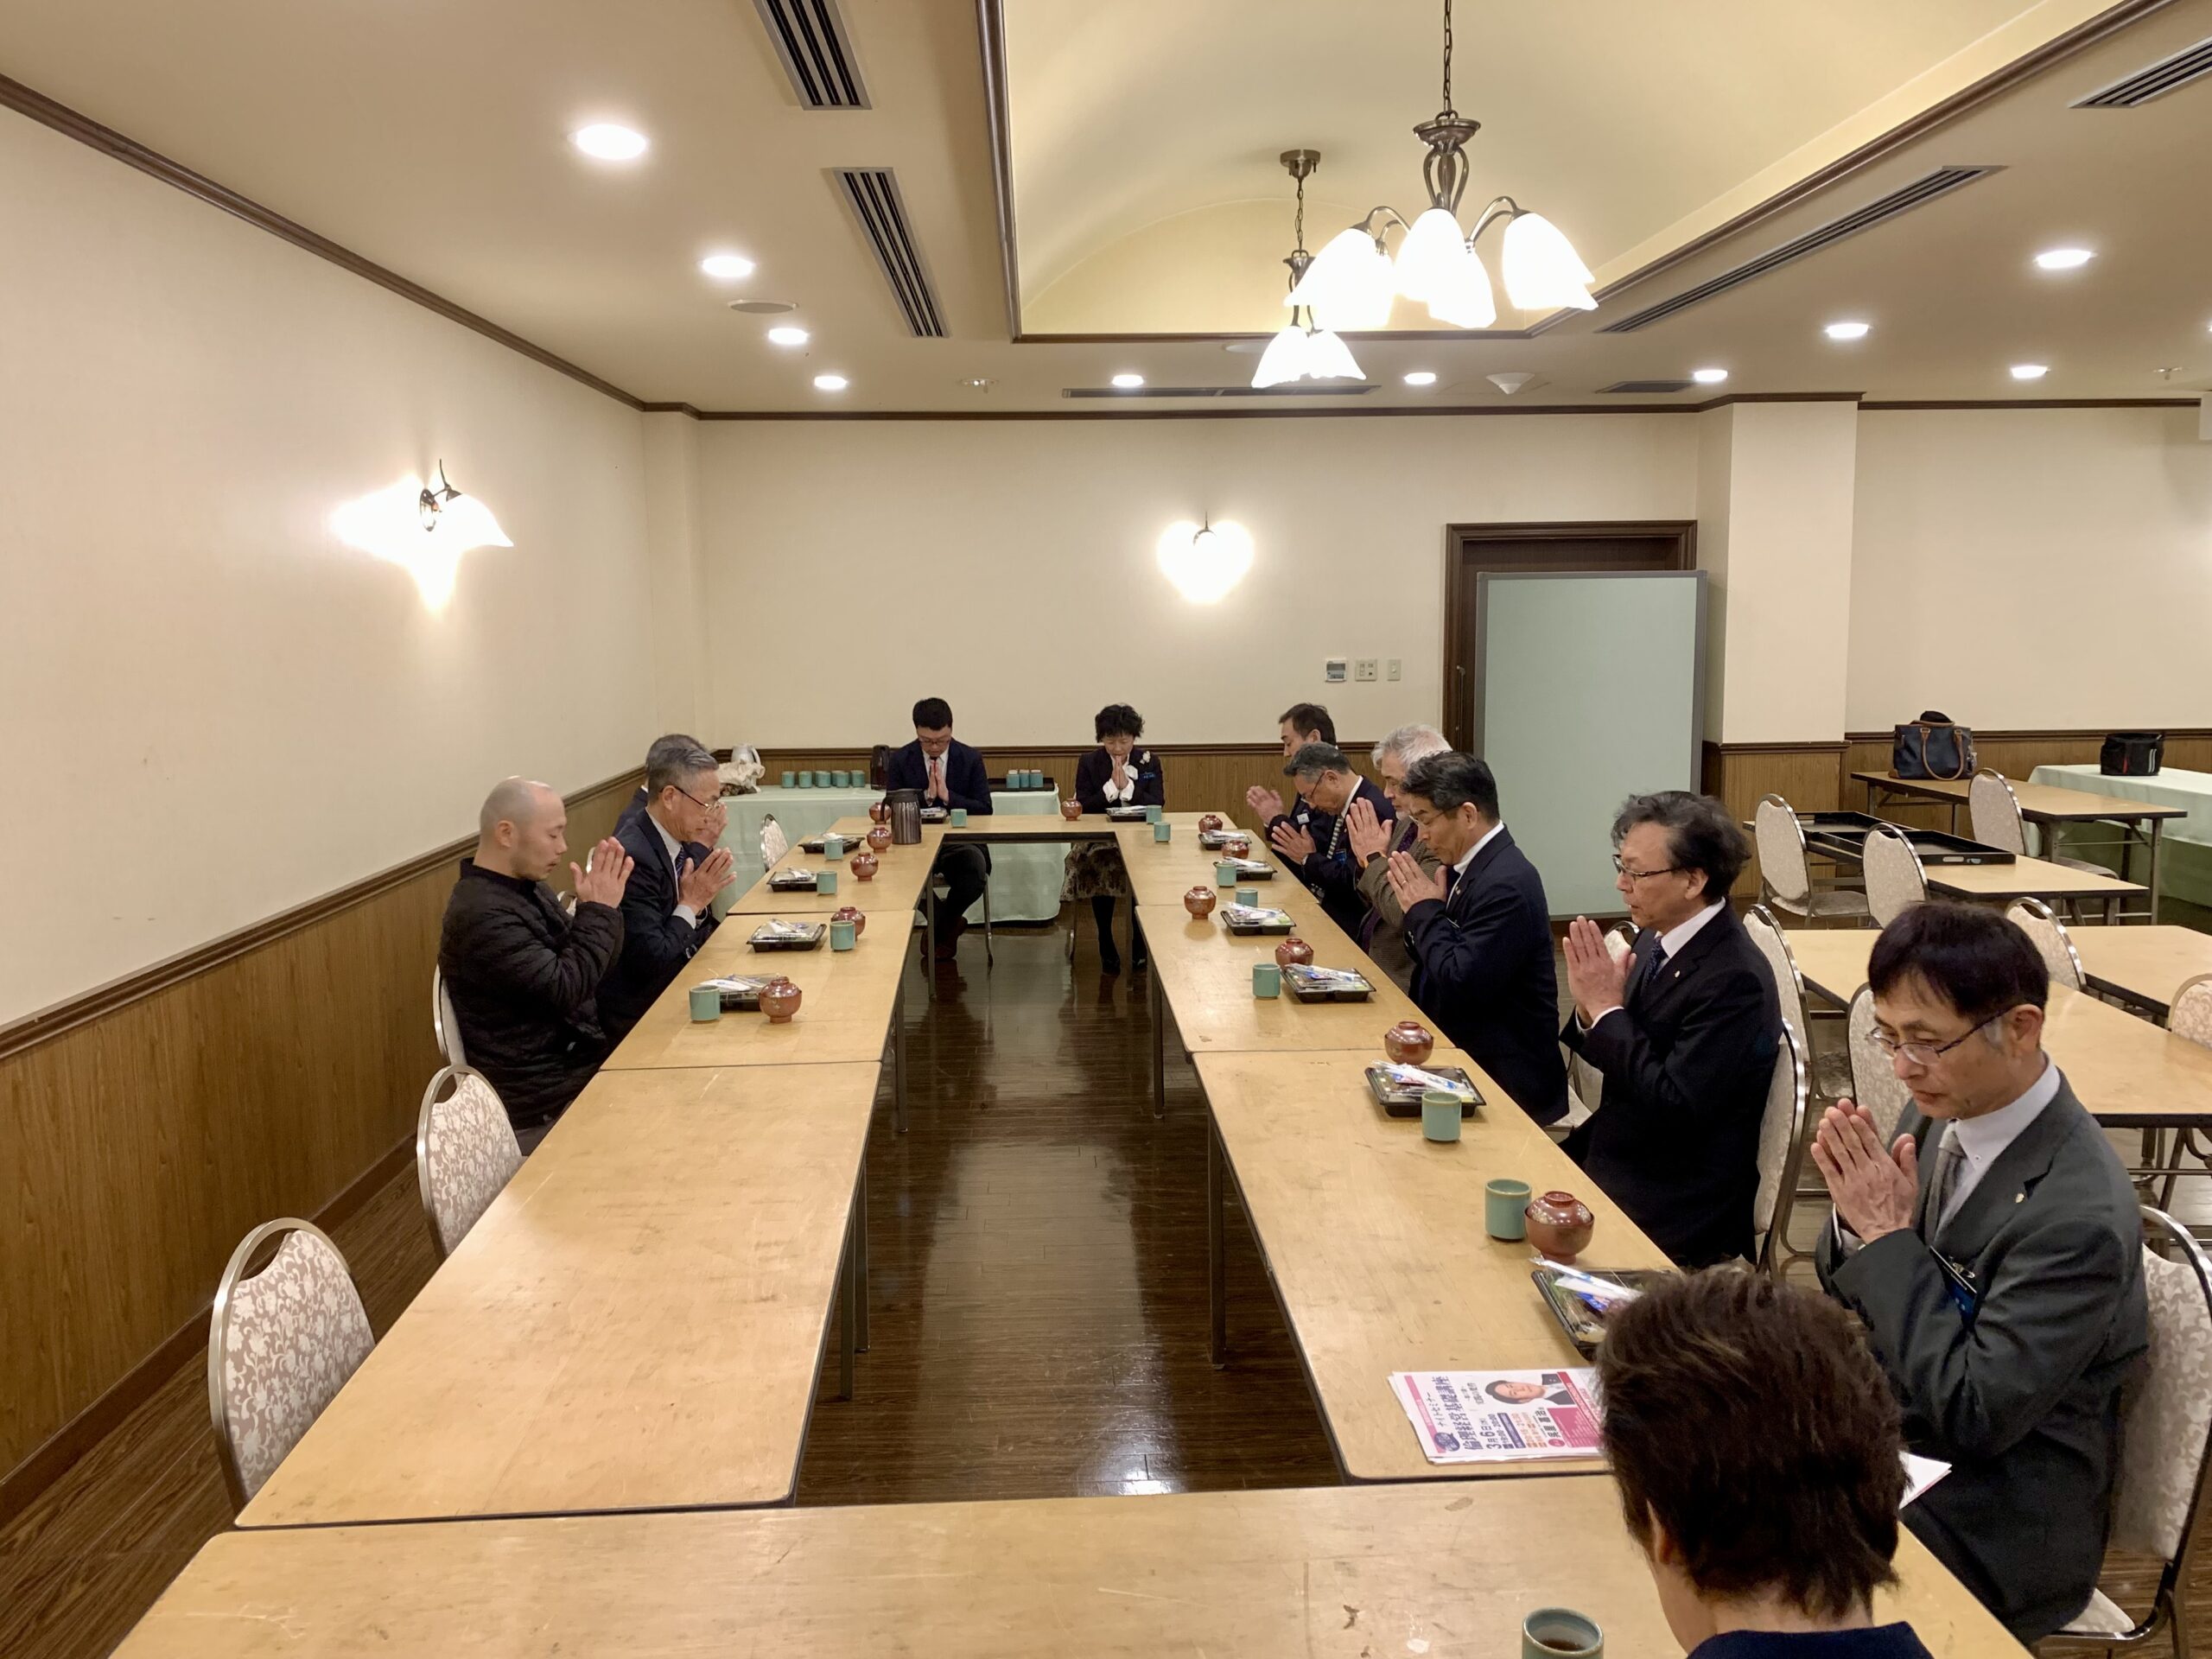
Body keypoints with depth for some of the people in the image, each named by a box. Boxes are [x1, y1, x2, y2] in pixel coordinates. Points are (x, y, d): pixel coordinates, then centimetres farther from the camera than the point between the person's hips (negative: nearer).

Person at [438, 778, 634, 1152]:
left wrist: (600, 906, -7)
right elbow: (567, 988, -25)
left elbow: (592, 970, 10)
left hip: (573, 1062, 8)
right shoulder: (481, 914, -21)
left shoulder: (527, 888, 7)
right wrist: (600, 909, -16)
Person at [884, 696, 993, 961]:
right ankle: (950, 924, -5)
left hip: (960, 841, 0)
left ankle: (941, 926, 0)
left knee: (977, 872, -34)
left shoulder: (971, 759, 2)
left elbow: (985, 810, -2)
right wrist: (927, 796, -16)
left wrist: (947, 796, -16)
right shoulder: (900, 761, 2)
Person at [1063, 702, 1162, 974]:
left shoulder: (1149, 762, 6)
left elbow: (1158, 805, -4)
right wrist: (1111, 786, -14)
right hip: (1099, 839, 0)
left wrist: (1127, 786, -14)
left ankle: (1140, 945, -13)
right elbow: (1082, 808, -4)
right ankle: (1106, 945, -13)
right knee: (1098, 868, -32)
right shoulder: (1089, 763, 5)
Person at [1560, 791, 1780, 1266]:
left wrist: (1607, 1010, -21)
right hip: (1612, 1165, 8)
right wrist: (1590, 1009, -10)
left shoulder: (1734, 978, -23)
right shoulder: (1656, 939, 2)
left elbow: (1672, 1107, -26)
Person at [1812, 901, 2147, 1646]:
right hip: (1893, 1430, 6)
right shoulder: (1939, 1112, -5)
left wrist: (1888, 1234, -23)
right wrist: (1857, 1218, -16)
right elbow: (1848, 1293, 6)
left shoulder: (2079, 1214, -26)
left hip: (1990, 1520, -6)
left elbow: (1973, 1411, -24)